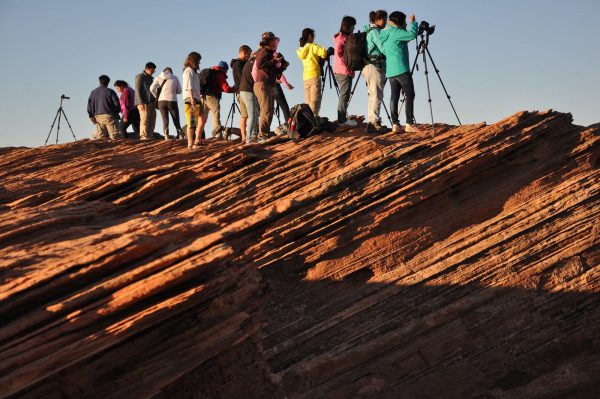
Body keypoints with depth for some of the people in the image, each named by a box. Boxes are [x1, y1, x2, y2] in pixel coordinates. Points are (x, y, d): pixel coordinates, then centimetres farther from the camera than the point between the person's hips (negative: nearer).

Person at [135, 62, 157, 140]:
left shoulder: (150, 78, 23)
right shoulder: (140, 77, 0)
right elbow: (137, 90, -8)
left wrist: (154, 101, 15)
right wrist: (140, 103, -17)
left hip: (151, 103, 7)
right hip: (143, 103, -7)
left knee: (152, 120, 1)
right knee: (144, 120, -10)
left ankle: (149, 136, 4)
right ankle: (143, 136, -9)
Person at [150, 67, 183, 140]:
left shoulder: (159, 78, 8)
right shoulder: (175, 78, 10)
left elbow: (152, 88, -2)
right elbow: (179, 91, 12)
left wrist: (156, 96, 13)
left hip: (162, 101, 0)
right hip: (172, 101, 0)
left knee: (165, 120, 1)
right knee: (176, 120, 6)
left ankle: (166, 136, -13)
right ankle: (180, 135, -10)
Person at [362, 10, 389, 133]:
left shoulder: (370, 31, 19)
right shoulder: (375, 32, -10)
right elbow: (383, 48, -17)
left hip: (370, 66, 10)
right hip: (375, 66, -10)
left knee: (374, 96, 10)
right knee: (377, 96, -10)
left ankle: (371, 123, 11)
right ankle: (375, 123, -12)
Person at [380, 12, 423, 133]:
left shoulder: (384, 33, 15)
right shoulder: (395, 32, -10)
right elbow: (412, 34, -18)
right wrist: (413, 22, -3)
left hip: (390, 71, 8)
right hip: (401, 69, -8)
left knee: (394, 96, 5)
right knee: (410, 95, -5)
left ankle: (395, 124, 0)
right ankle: (409, 124, -10)